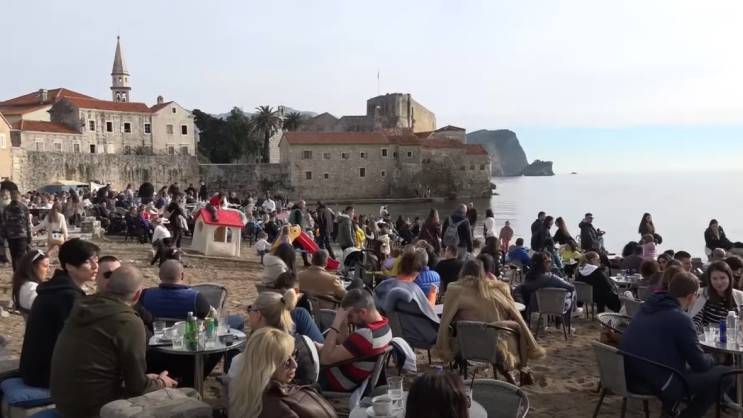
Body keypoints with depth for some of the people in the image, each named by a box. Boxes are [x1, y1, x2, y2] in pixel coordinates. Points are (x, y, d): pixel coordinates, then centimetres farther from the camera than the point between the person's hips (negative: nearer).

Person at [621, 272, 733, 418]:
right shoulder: (680, 319, -16)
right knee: (724, 373, 2)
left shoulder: (648, 306, 8)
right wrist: (710, 358, 15)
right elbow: (700, 364, -7)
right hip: (656, 385, -9)